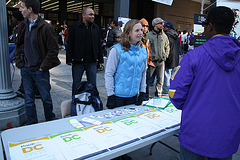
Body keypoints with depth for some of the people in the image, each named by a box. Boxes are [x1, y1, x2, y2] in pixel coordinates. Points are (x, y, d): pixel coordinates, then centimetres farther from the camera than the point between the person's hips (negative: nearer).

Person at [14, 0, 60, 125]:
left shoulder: (45, 28, -13)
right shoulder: (23, 26, 7)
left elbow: (53, 50, -13)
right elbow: (18, 45, 17)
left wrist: (43, 67, -12)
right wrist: (19, 62, 7)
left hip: (40, 71, -5)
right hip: (25, 70, 6)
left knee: (46, 98, 9)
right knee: (29, 99, 11)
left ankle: (51, 122, 29)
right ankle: (32, 125, 26)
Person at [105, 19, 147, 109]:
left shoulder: (143, 51, 4)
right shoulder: (117, 50, -13)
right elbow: (109, 74, -11)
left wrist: (142, 92, 7)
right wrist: (110, 96, -13)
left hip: (133, 96, 5)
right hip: (118, 96, -4)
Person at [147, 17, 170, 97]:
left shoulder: (164, 36, 12)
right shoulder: (148, 35, -3)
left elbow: (167, 47, 20)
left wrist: (165, 56, 8)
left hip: (161, 61, 4)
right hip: (151, 61, -4)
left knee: (160, 80, 8)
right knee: (147, 79, 2)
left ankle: (158, 95, 20)